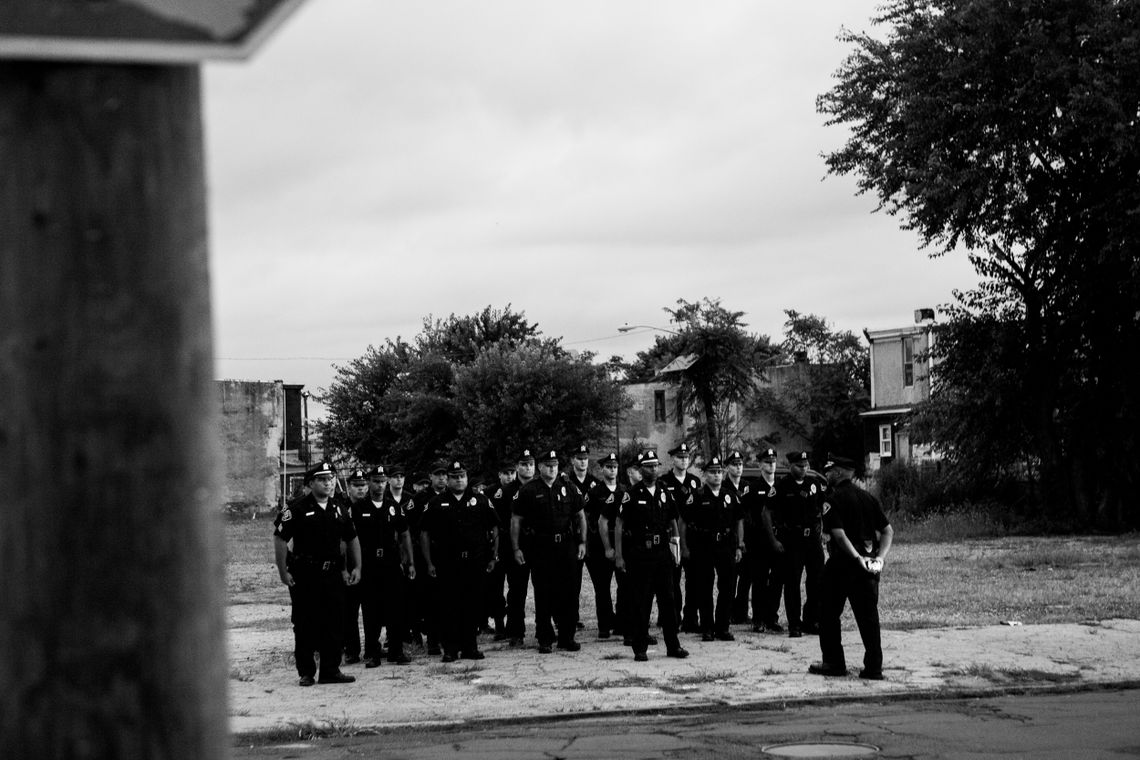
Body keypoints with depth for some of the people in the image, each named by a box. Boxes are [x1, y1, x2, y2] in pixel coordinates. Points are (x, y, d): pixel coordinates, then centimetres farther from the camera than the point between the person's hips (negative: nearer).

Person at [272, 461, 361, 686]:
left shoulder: (338, 510, 11)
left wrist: (356, 567, 12)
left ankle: (331, 670, 13)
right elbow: (280, 539, -7)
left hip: (333, 574, 5)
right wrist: (283, 572, -11)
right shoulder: (297, 510, -6)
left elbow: (352, 539, 20)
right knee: (305, 626, 0)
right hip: (304, 576, -5)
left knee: (334, 623, 5)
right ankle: (306, 673, 8)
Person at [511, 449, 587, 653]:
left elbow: (580, 516, 14)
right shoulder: (528, 491, 0)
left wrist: (582, 542, 7)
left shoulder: (569, 489, 8)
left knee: (569, 593, 3)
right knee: (543, 596, 1)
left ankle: (567, 637, 13)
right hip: (540, 548, -2)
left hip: (566, 546, 2)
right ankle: (545, 640, 8)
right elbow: (515, 521, 2)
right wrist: (516, 549, -3)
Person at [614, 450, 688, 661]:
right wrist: (618, 555, -8)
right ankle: (640, 649, 6)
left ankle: (673, 645, 12)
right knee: (640, 602, 0)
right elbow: (619, 525, -3)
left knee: (668, 599, 5)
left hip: (662, 553, 4)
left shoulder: (665, 494, 9)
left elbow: (673, 522, 18)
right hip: (639, 554, -4)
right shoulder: (631, 495, -4)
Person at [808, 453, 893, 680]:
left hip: (841, 562, -5)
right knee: (868, 615, 7)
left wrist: (857, 558, -20)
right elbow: (888, 531, 6)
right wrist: (879, 558, -1)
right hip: (868, 564, 5)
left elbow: (839, 534, -19)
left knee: (829, 613, 8)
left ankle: (834, 662, 10)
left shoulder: (833, 499, -7)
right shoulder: (868, 498, 11)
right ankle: (874, 667, 4)